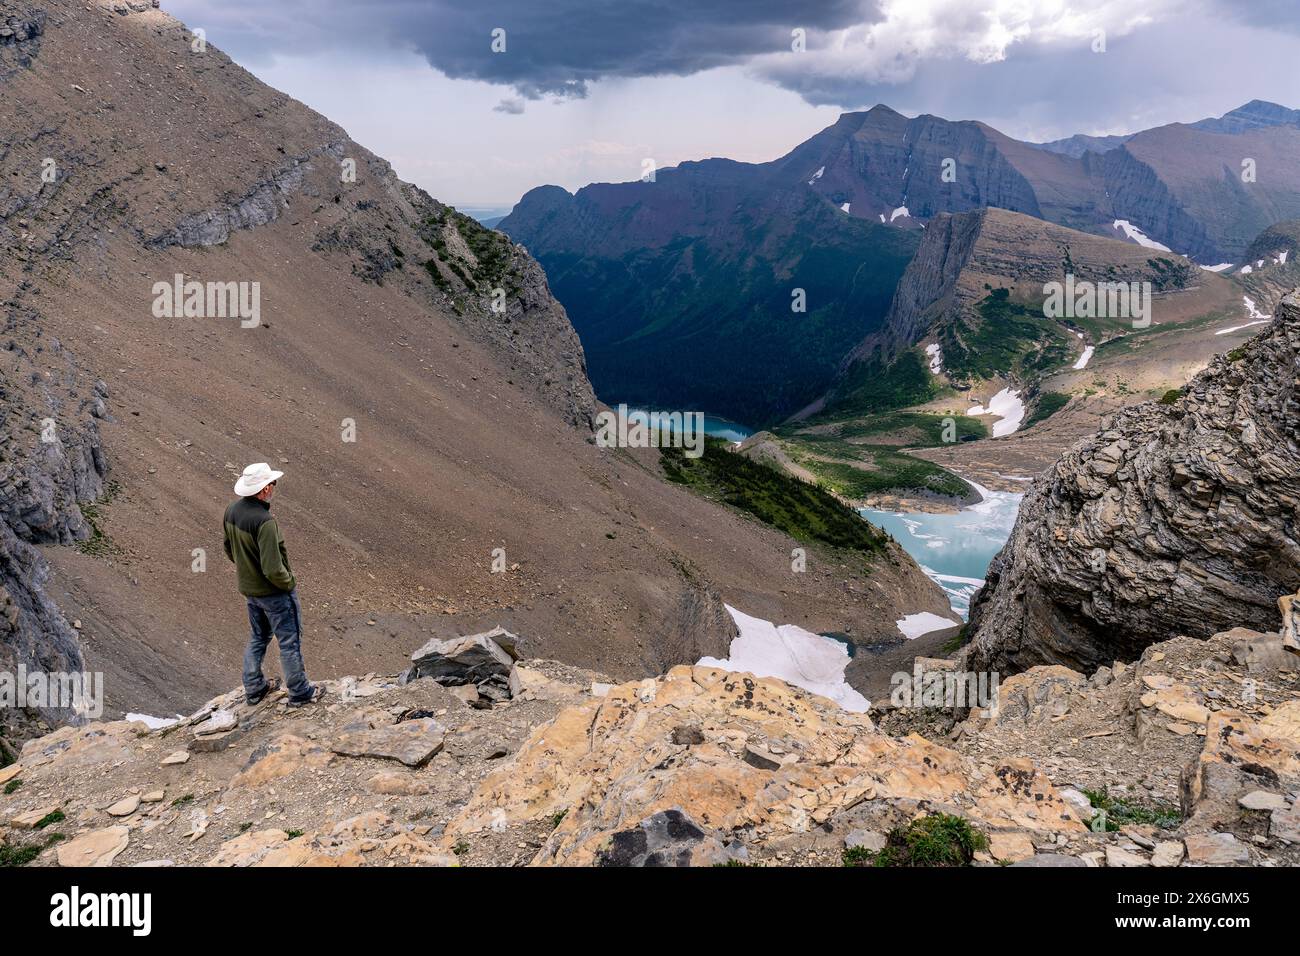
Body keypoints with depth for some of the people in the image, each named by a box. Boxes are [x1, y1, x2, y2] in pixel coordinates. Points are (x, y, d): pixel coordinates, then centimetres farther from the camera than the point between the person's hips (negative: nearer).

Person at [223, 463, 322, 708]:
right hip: (275, 592, -8)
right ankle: (300, 692, 22)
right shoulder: (264, 521, -32)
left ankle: (253, 688, 38)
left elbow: (229, 549, 11)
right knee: (289, 641, 9)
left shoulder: (231, 511, -6)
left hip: (249, 588, 8)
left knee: (258, 638, 25)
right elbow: (273, 569, -31)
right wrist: (288, 583, -13)